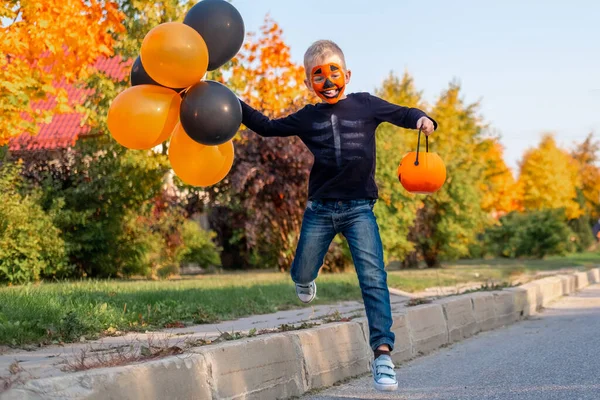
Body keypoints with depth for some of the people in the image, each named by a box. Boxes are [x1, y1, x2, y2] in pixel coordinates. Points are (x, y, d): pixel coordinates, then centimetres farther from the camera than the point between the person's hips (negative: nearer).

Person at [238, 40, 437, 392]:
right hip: (320, 209, 2)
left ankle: (382, 354, -16)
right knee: (302, 275, 12)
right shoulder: (307, 118, 7)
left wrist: (421, 119, -17)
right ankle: (308, 278, 53)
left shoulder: (365, 105, 3)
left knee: (373, 278, -14)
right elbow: (268, 127, 16)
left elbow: (401, 114, 5)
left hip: (359, 208, -2)